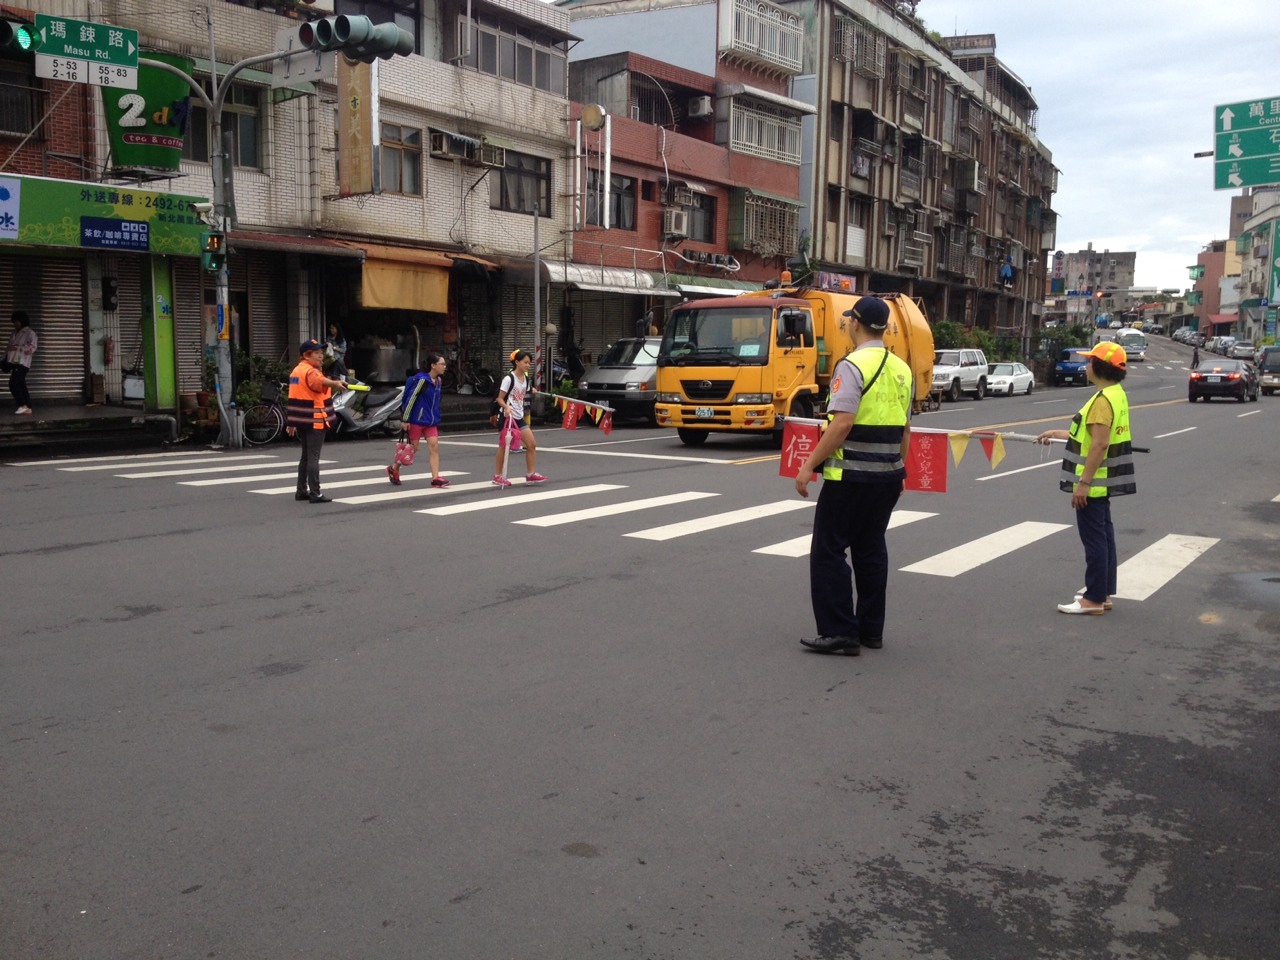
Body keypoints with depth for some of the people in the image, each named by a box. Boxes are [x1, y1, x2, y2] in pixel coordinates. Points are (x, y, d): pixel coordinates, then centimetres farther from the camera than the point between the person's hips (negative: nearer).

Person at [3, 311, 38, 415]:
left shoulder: (30, 333, -6)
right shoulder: (14, 333, 18)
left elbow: (32, 348, -16)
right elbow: (10, 347, 25)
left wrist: (18, 348, -21)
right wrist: (5, 359, 13)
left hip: (22, 363, -8)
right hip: (14, 362, 8)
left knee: (13, 384, -15)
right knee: (21, 385, 5)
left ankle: (23, 405, -6)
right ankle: (28, 408, 6)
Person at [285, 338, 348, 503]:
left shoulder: (296, 371, 15)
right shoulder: (311, 371, -14)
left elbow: (295, 396, 21)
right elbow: (319, 381, -40)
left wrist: (292, 422, 25)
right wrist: (334, 383, -61)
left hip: (302, 421, 9)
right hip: (315, 421, -9)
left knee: (305, 456, 17)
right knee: (313, 457, -8)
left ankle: (302, 491, 23)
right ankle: (315, 494, -8)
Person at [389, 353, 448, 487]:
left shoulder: (438, 380, 8)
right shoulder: (422, 379, -17)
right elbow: (410, 399, -17)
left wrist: (436, 418, 19)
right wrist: (405, 419, -17)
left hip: (431, 421, 7)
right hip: (417, 420, -7)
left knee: (434, 446, -4)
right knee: (413, 448, 4)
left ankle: (436, 478, -6)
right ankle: (393, 468, 26)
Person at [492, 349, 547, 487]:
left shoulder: (526, 378, 7)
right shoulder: (509, 379, -14)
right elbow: (500, 399, -13)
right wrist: (507, 407, -29)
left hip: (519, 418, 7)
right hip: (507, 417, -7)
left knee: (532, 444, 1)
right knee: (504, 446, 1)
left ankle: (530, 475, 10)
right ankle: (498, 476, 13)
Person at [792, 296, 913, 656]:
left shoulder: (853, 366, -14)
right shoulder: (901, 369, 10)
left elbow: (841, 424, -22)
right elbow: (905, 428, 15)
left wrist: (809, 465, -18)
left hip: (851, 474, -8)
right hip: (888, 474, 8)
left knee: (829, 550, 0)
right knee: (871, 549, 15)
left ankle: (840, 632, 0)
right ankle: (871, 630, 20)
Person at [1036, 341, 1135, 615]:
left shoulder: (1103, 399, -21)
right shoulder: (1116, 394, 11)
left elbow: (1099, 444, -26)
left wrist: (1083, 482, -25)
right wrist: (1056, 434, 25)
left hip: (1093, 483, -10)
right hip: (1102, 483, 10)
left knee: (1094, 539, -4)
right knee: (1103, 536, 15)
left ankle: (1094, 600, 2)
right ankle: (1104, 592, 24)